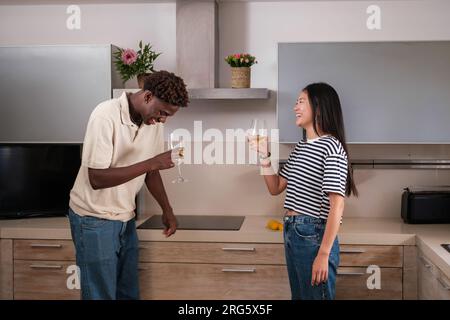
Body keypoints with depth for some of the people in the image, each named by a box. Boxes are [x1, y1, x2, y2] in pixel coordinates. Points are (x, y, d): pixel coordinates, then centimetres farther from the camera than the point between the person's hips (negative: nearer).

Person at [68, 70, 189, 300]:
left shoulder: (154, 120, 0)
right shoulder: (106, 115, -21)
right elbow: (96, 179, -26)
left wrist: (167, 209, 9)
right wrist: (151, 163, -29)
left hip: (125, 218, 7)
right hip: (94, 219, -6)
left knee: (129, 292, 11)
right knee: (101, 294, 0)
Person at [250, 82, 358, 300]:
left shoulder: (331, 147, -13)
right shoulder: (300, 148, 14)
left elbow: (337, 205, -17)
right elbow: (276, 188, 18)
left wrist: (324, 254, -21)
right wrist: (264, 156, 4)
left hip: (314, 235, -8)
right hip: (291, 232, 9)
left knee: (316, 295, 3)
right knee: (299, 296, 19)